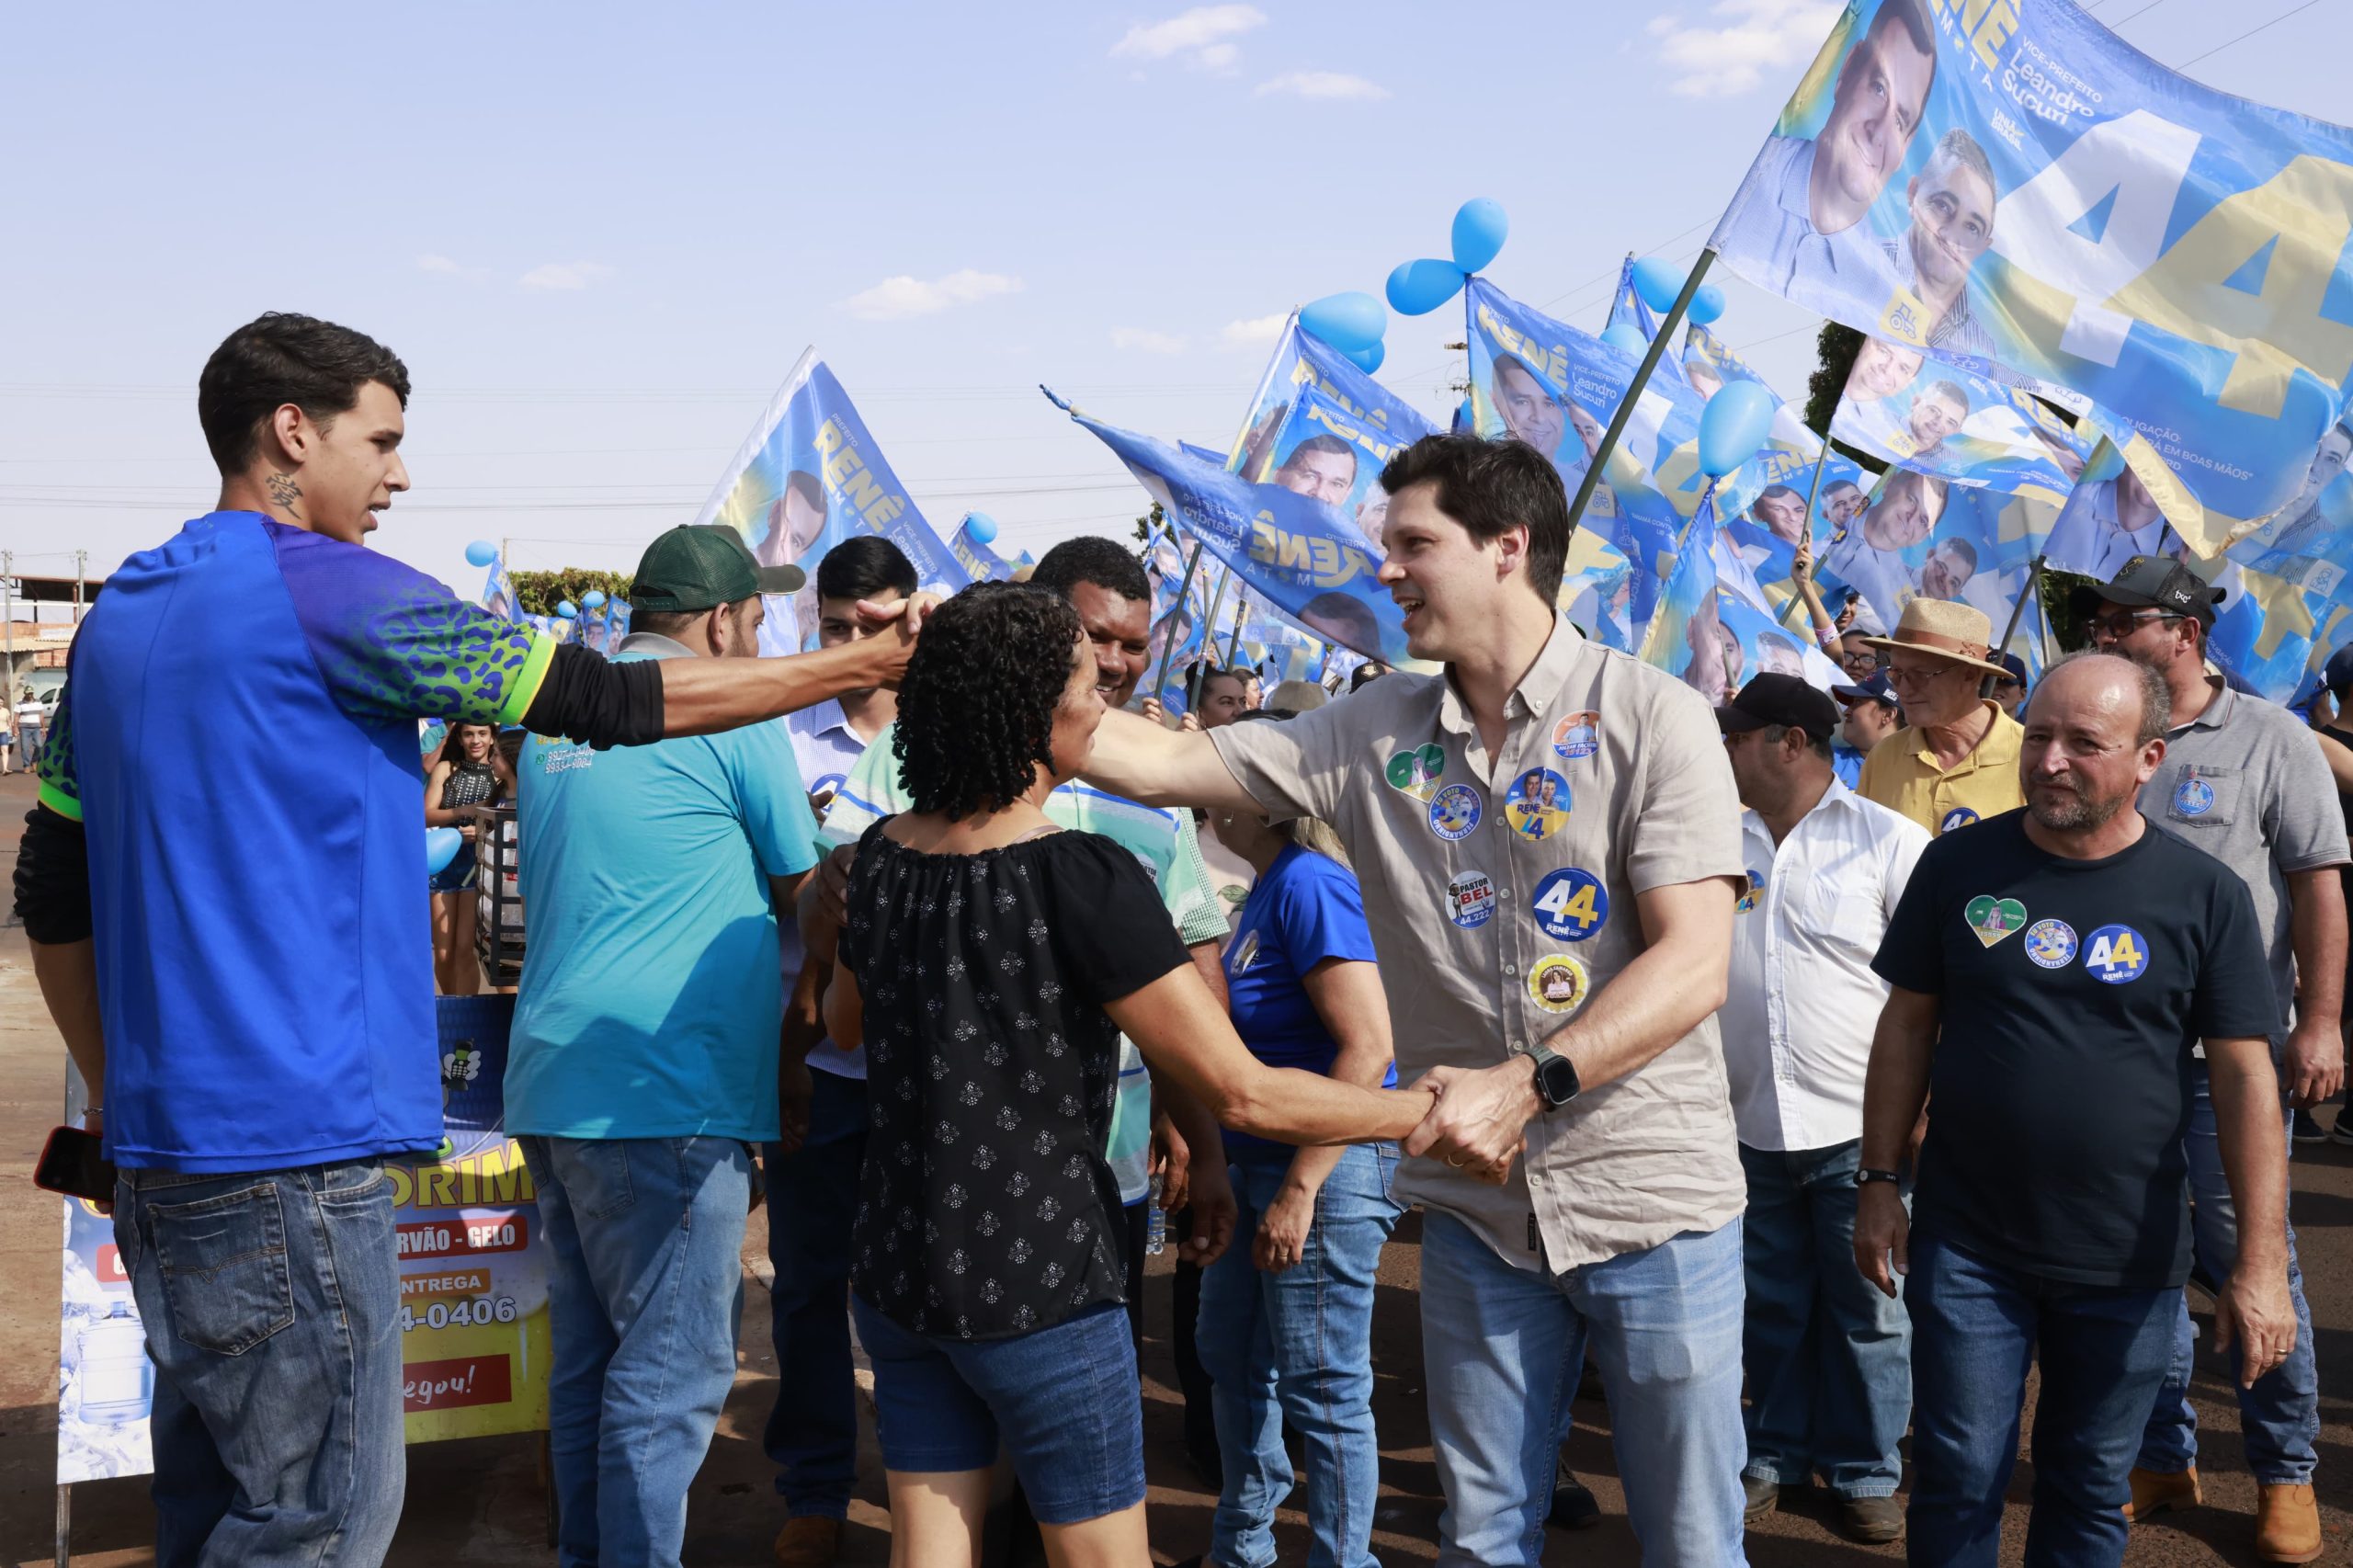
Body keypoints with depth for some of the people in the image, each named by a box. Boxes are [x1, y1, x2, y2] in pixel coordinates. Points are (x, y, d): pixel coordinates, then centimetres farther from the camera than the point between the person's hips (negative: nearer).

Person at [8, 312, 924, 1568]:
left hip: (165, 1138, 9)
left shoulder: (121, 613, 15)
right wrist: (863, 665, 1)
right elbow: (612, 701, -8)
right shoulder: (328, 589, -11)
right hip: (293, 1140, -9)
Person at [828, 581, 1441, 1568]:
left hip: (895, 1273, 7)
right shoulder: (1082, 879, -20)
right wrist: (1429, 1110, -11)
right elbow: (1244, 1093, -20)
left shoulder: (880, 856, 0)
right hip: (1037, 1285, -6)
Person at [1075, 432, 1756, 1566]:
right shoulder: (1373, 733, 3)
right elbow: (1158, 762, 1)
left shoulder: (1650, 718, -9)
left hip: (1651, 1204, -3)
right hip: (1476, 1205, 3)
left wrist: (1528, 1082, -26)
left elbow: (1694, 966, -15)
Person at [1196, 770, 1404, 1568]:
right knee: (1233, 1361, 20)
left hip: (1326, 1165, -10)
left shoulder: (1308, 882, -19)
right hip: (1256, 1163, 10)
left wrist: (1299, 1190, -23)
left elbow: (1366, 1045, -25)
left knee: (1321, 1388, 1)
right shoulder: (1267, 887, 9)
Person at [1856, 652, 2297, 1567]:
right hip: (1965, 1244, 0)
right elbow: (1907, 1026, 5)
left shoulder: (2206, 896, -5)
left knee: (2091, 1492, 14)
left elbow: (2244, 1076, -6)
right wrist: (1879, 1182, 2)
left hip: (2127, 1261, 0)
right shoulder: (1960, 865, -2)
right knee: (1958, 1483, 6)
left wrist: (2261, 1264, -10)